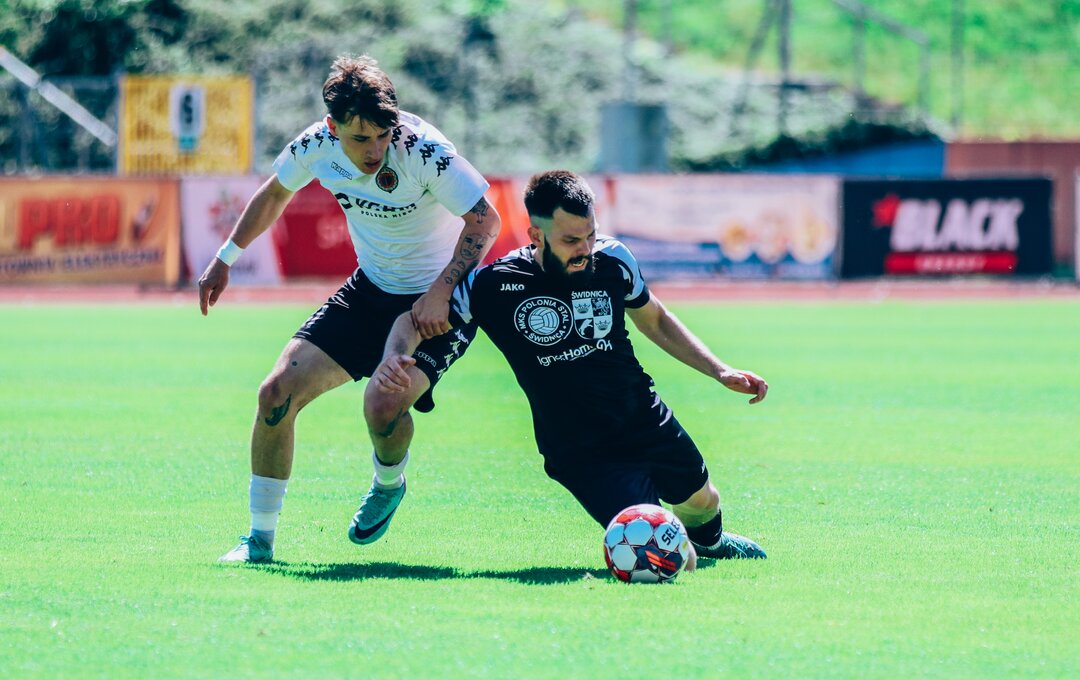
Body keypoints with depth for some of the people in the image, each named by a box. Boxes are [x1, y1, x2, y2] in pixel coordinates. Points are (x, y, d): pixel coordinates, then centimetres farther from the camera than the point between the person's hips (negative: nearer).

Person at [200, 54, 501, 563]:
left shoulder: (423, 149, -27)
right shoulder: (316, 146, -12)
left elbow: (485, 220, -21)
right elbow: (275, 193, 11)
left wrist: (441, 293, -30)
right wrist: (225, 259, 15)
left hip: (436, 301, -5)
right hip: (369, 290, 5)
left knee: (385, 404, -30)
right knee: (278, 392, -8)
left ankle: (388, 485, 8)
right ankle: (260, 537, 8)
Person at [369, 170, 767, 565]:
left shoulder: (613, 260, -4)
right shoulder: (493, 286, -16)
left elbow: (654, 321, 15)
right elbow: (415, 320, -4)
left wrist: (720, 371, 10)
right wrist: (394, 357, -27)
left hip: (649, 424, 5)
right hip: (582, 455, -5)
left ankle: (709, 539, 61)